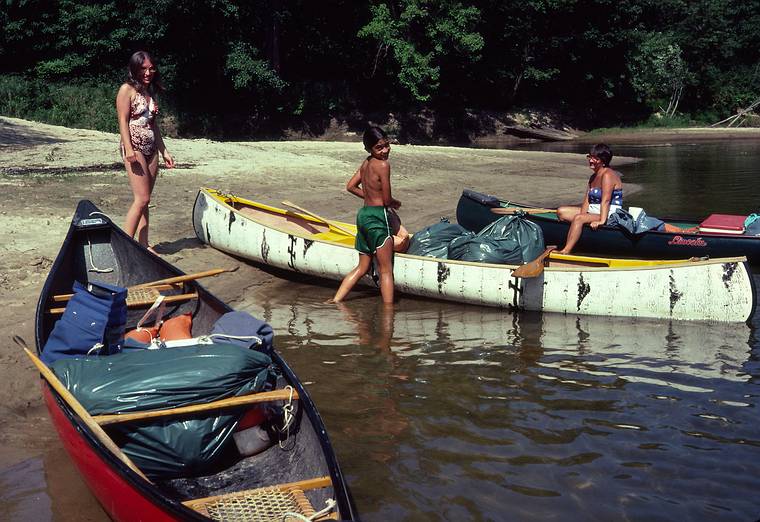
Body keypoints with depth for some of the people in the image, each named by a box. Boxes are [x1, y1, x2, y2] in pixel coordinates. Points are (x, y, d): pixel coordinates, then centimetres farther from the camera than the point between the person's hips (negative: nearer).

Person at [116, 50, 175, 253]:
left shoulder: (151, 92, 17)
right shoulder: (127, 89, -4)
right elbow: (123, 121, -11)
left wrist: (164, 151, 17)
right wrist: (129, 149, -20)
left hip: (151, 149, 7)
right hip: (134, 148, -7)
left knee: (144, 200, 7)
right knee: (142, 199, -14)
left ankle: (143, 245, 9)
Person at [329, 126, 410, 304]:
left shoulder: (366, 163, 10)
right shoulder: (383, 165, -14)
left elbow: (351, 186, 17)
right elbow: (387, 200, -12)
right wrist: (396, 203, 10)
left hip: (364, 215, 9)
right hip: (378, 217, -9)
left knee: (362, 267, 17)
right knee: (386, 270, -3)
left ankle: (335, 300, 15)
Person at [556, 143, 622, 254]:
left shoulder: (608, 175, -14)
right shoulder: (593, 177, 15)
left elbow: (606, 200, -25)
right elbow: (587, 200, 6)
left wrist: (602, 221, -34)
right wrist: (582, 214, -9)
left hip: (609, 215, -10)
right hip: (593, 211, 10)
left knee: (578, 218, -32)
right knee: (561, 211, 0)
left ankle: (565, 252, -35)